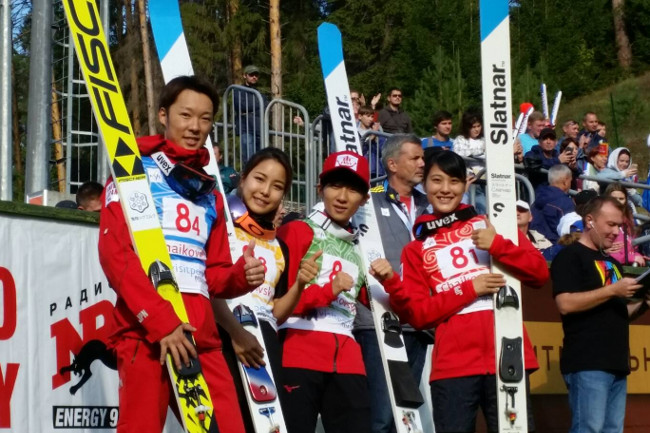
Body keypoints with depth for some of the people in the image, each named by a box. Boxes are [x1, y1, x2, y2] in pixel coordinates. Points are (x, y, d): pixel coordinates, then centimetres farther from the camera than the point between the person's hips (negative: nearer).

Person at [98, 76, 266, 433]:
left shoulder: (209, 194, 24)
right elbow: (115, 254, -8)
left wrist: (241, 277, -2)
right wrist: (160, 321, -17)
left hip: (202, 336, 6)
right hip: (146, 330, -6)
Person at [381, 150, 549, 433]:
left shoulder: (491, 224, 14)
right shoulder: (416, 250, 15)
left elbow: (539, 274, 6)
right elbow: (418, 314, 4)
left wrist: (498, 245, -9)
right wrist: (469, 289, -7)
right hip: (452, 365, 1)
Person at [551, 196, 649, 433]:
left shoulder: (612, 263, 23)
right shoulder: (570, 256, -4)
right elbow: (565, 304, -17)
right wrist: (613, 290, -17)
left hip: (616, 363, 9)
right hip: (587, 363, -9)